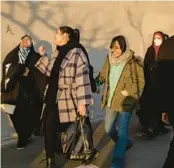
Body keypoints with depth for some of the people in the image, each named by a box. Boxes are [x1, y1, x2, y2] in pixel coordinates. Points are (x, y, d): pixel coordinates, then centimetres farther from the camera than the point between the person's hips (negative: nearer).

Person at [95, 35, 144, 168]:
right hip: (111, 101, 6)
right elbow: (103, 75, 9)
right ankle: (126, 143, 43)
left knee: (121, 131, -2)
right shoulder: (109, 59, 0)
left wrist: (128, 92, -17)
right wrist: (97, 81, -10)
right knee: (109, 129, 16)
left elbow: (141, 81, -8)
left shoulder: (132, 62, -14)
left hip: (125, 101, -6)